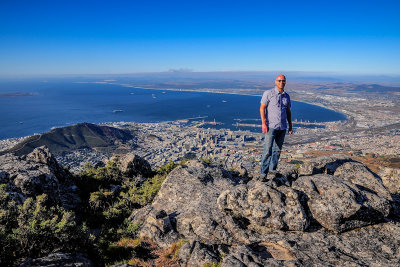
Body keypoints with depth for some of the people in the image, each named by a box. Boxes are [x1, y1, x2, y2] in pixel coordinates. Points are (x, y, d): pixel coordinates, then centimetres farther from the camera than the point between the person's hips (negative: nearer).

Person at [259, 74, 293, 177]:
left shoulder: (286, 96, 12)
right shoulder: (268, 93, -5)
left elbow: (288, 111, 19)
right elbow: (262, 108, -8)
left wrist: (290, 126, 16)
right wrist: (264, 123, -16)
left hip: (282, 127, 5)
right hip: (271, 126, -5)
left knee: (277, 149, 11)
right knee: (268, 149, -9)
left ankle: (273, 168, 25)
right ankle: (264, 171, 0)